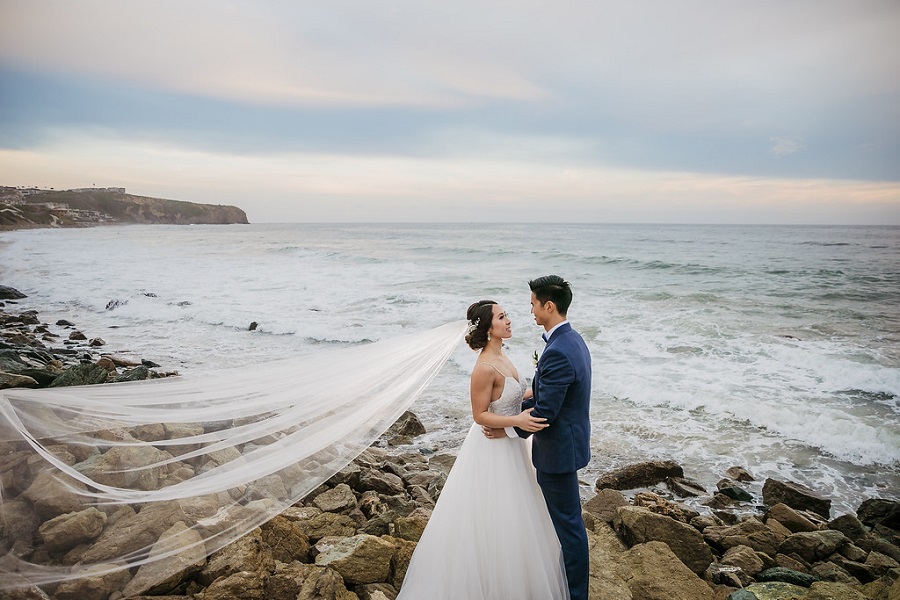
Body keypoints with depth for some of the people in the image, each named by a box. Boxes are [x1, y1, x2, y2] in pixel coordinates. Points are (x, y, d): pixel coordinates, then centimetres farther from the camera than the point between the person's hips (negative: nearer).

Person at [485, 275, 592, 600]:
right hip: (569, 441, 10)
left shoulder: (557, 353, -29)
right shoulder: (573, 340, 4)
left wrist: (507, 429, -11)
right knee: (564, 516, 24)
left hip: (558, 450, -10)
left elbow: (544, 413, -26)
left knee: (568, 523, 6)